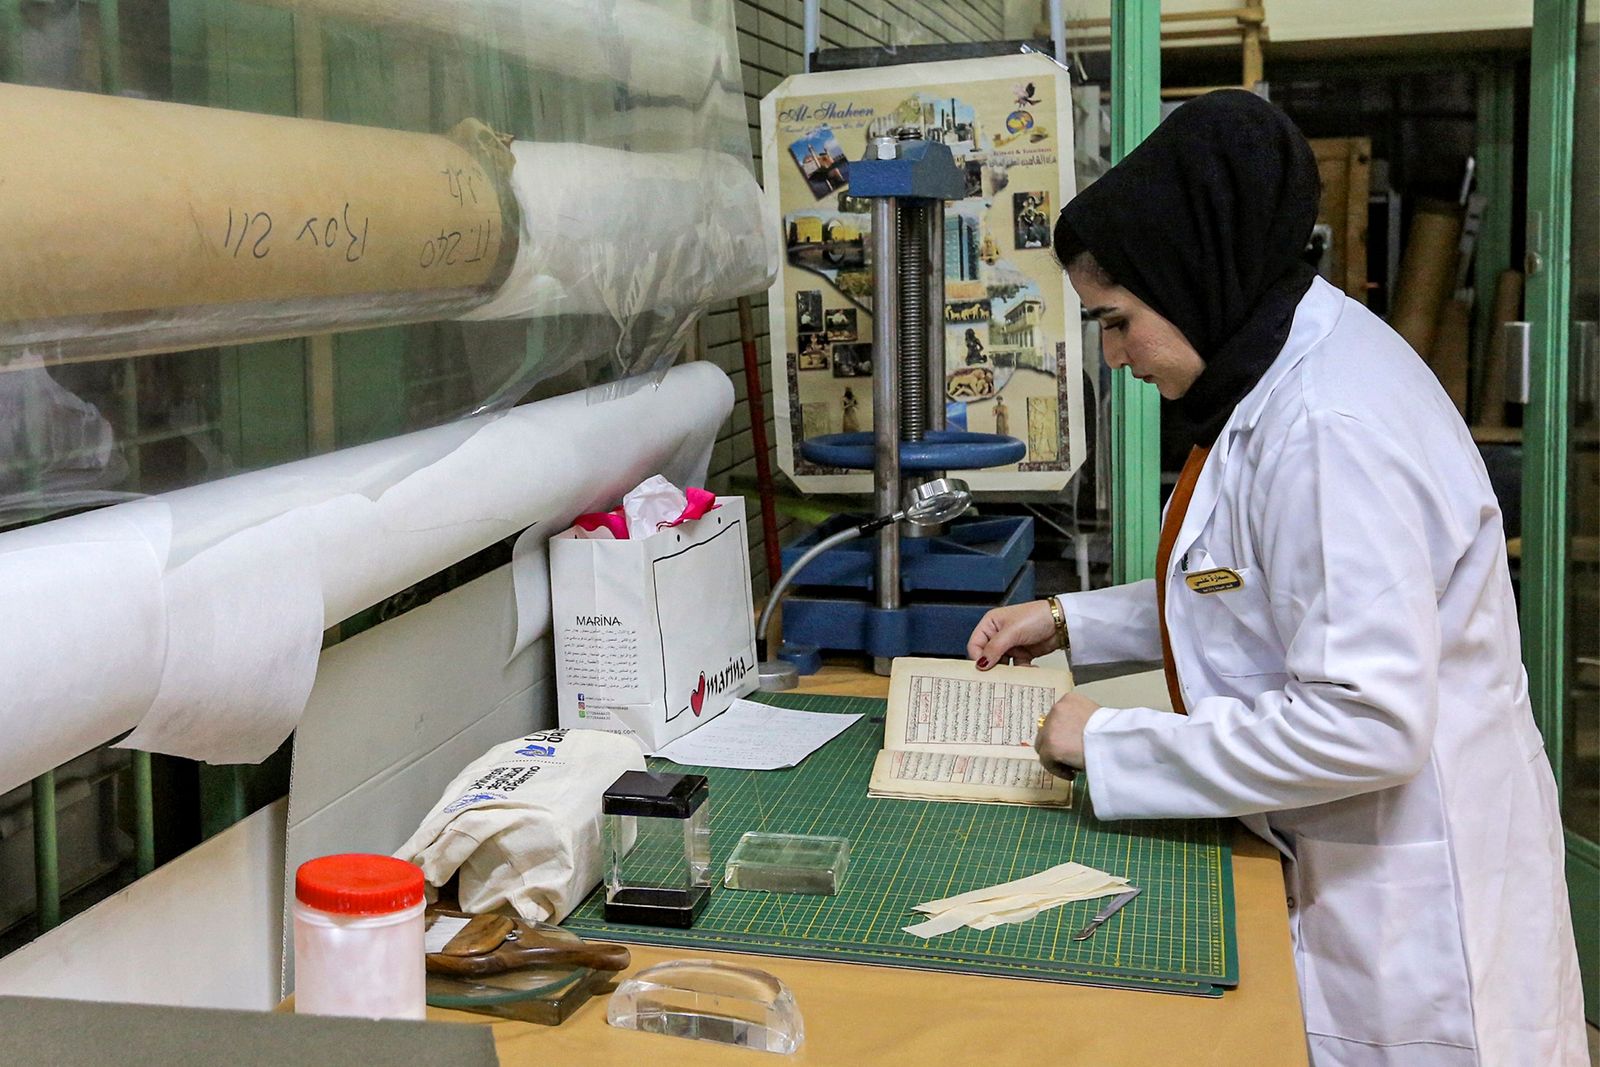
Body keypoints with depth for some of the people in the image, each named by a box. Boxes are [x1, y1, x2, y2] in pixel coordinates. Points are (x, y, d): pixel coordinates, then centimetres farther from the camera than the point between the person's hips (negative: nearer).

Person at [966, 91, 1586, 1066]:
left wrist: (1109, 744, -21)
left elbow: (1364, 724, -29)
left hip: (1404, 901, -9)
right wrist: (1070, 622, 11)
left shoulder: (1329, 425, -27)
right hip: (1336, 859, 9)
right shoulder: (1277, 379, 5)